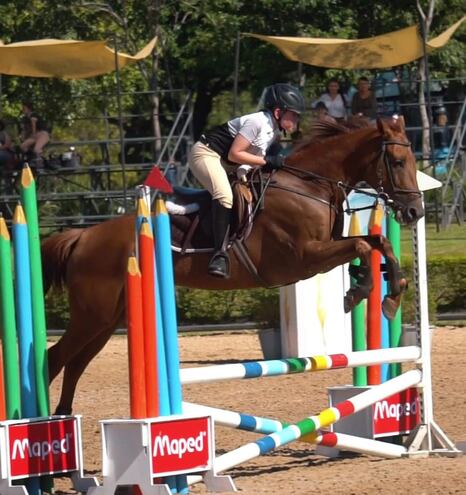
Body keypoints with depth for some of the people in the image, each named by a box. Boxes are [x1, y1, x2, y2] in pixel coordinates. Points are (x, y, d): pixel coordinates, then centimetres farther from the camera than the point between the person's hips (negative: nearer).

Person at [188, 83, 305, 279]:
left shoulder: (275, 131, 6)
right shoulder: (257, 122, -22)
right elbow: (234, 154, -23)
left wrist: (275, 164, -6)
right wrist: (267, 161, -22)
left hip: (224, 161, 11)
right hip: (206, 154, -11)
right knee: (224, 195, -31)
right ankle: (220, 254, -37)